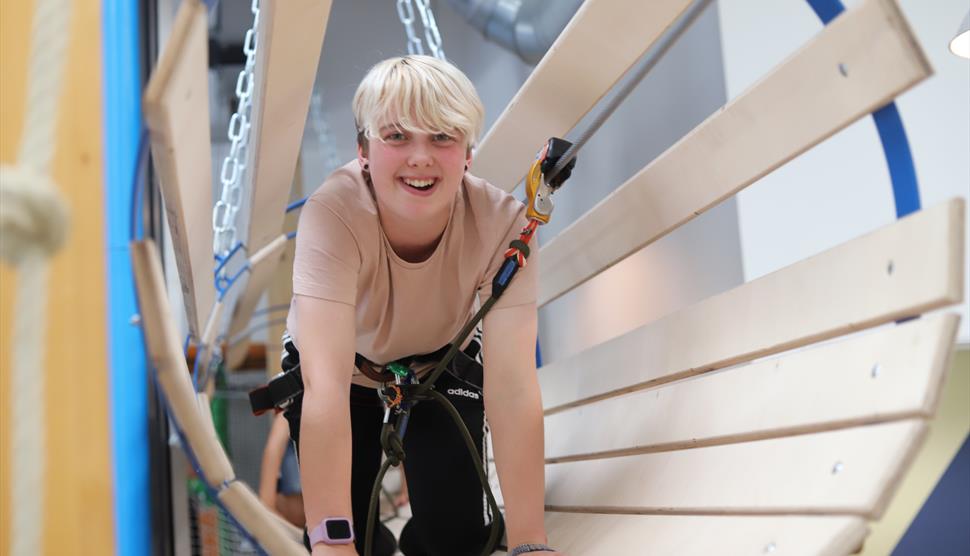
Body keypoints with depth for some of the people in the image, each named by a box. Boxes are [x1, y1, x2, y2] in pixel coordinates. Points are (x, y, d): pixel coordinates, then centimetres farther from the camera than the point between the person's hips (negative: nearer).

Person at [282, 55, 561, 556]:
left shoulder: (502, 224, -32)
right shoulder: (333, 214, -37)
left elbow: (512, 388, -36)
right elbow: (326, 385, -45)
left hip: (442, 360, 1)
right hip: (346, 366, -1)